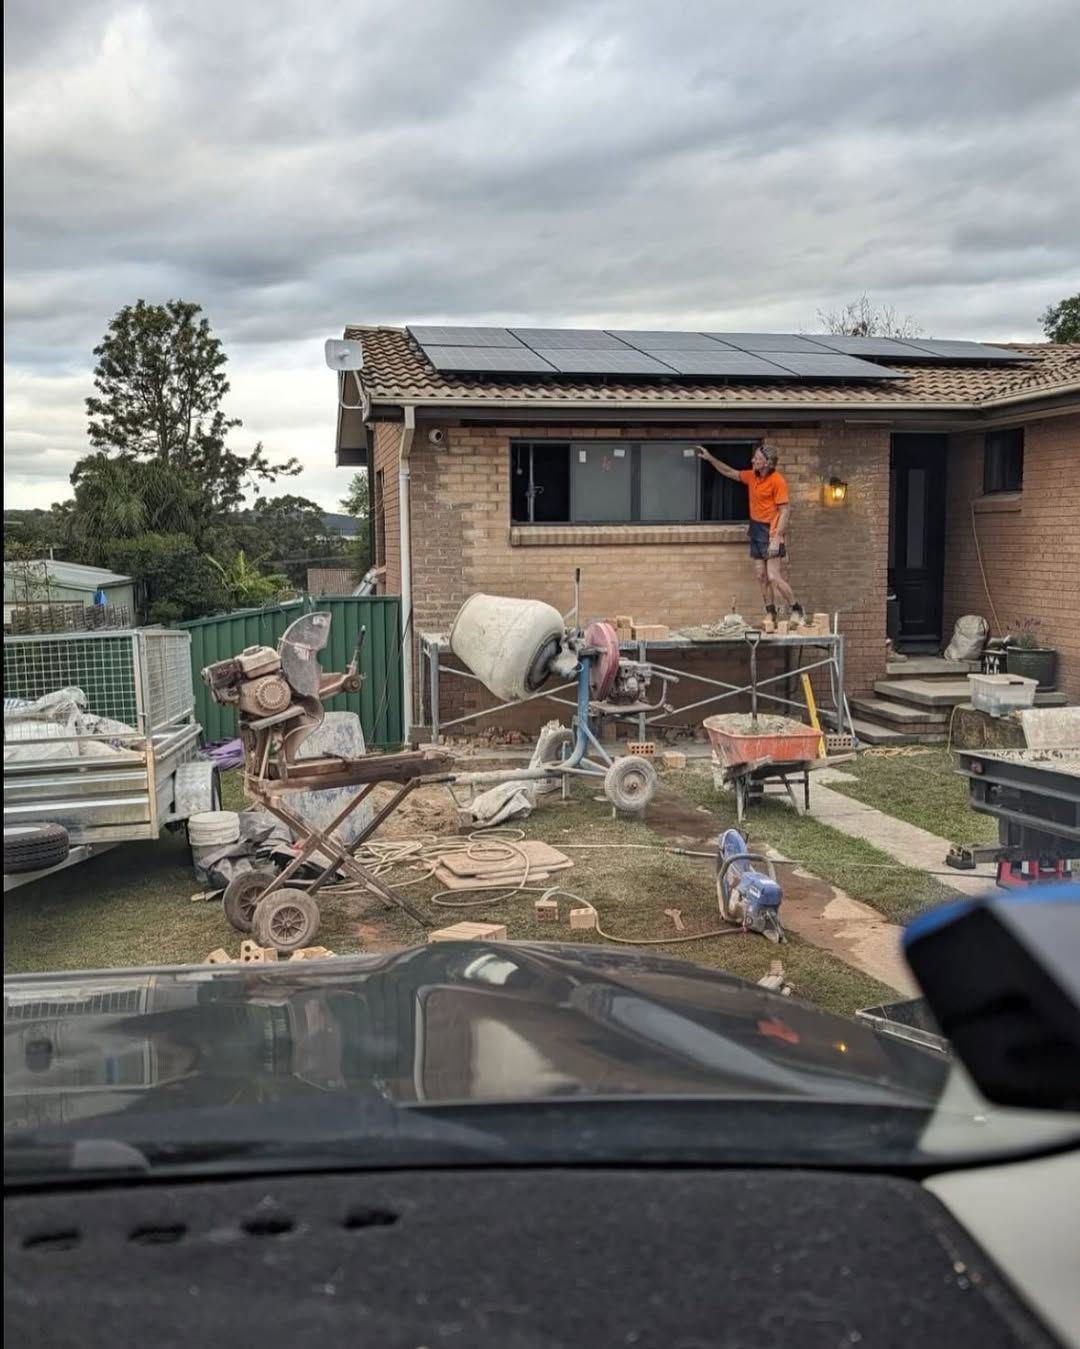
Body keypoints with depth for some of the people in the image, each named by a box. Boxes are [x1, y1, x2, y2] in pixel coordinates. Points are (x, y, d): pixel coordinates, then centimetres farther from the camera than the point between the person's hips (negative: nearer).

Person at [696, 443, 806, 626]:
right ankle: (771, 616, 13)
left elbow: (785, 511, -17)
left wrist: (776, 538, -22)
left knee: (774, 577, -12)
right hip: (756, 529, 8)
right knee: (762, 576, 7)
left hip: (771, 531, -8)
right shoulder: (752, 476, 8)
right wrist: (710, 458, 20)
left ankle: (797, 611, 1)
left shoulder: (777, 480, -15)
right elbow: (730, 472, 26)